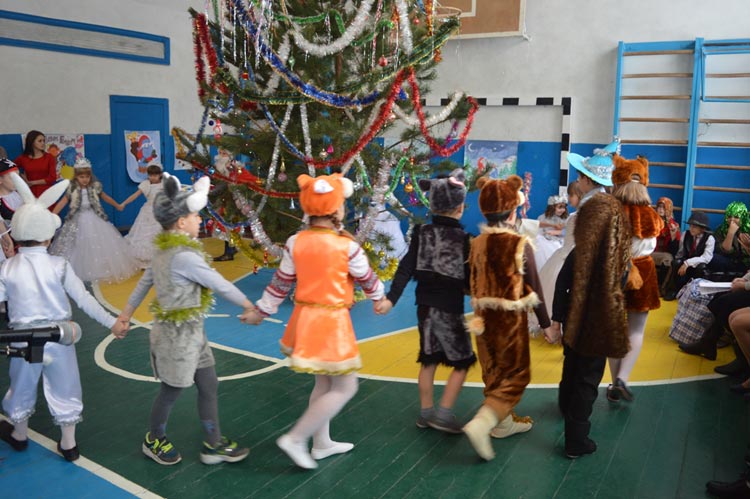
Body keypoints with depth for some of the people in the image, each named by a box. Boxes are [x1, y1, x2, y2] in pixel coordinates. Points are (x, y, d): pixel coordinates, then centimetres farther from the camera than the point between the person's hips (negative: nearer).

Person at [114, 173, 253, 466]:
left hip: (189, 332, 9)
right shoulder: (184, 256, -26)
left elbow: (144, 281, 13)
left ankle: (214, 444, 28)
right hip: (179, 335, -9)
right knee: (171, 392, 13)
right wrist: (248, 305, -6)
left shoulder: (165, 250, 4)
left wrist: (126, 313, 22)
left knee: (209, 386, 15)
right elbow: (220, 285, -19)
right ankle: (154, 441, 37)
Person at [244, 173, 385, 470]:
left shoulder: (296, 242, -3)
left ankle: (322, 443, 33)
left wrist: (261, 311, 18)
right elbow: (366, 279, 1)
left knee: (324, 382, 22)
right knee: (345, 388, 8)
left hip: (305, 318, 7)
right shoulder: (347, 246, -15)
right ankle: (295, 439, 5)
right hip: (332, 322, -6)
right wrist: (379, 297, 22)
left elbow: (280, 283, 4)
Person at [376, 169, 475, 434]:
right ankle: (443, 413, 5)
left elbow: (407, 267, -5)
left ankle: (425, 412, 25)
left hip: (425, 305, 5)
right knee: (462, 362, 9)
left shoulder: (421, 232, 0)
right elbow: (470, 276, -8)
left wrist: (391, 298, -6)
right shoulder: (462, 238, -11)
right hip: (449, 308, -5)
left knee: (429, 360, 17)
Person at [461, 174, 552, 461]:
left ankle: (504, 422, 35)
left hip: (485, 316, 6)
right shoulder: (520, 244, -17)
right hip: (511, 318, -5)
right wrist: (545, 322, 0)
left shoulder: (477, 243, -2)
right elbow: (533, 288, -10)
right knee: (515, 375, 7)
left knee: (495, 371, 20)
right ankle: (481, 424, -8)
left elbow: (474, 284, 5)